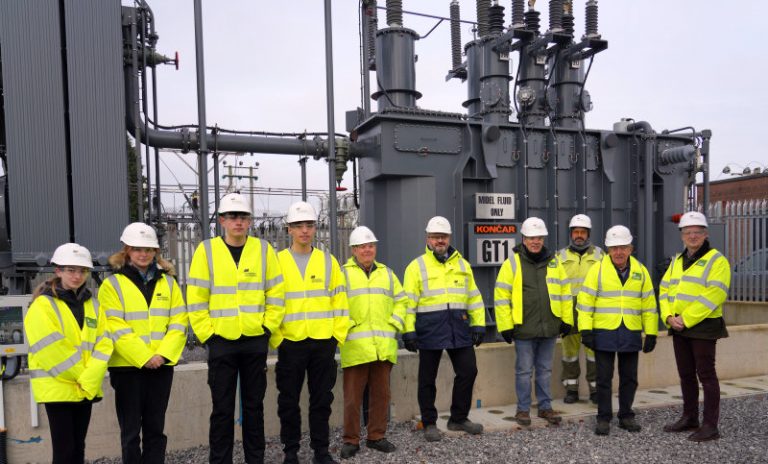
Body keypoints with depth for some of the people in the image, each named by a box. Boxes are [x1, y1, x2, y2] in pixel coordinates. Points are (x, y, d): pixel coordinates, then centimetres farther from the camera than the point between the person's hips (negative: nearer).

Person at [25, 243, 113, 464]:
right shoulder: (43, 304, -7)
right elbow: (50, 350, -15)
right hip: (57, 387, -5)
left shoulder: (92, 304, 10)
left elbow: (103, 344, 2)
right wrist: (81, 377, -12)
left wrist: (89, 379, -12)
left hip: (86, 388, 5)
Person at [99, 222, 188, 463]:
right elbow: (115, 329, -9)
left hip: (161, 366, 3)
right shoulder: (112, 284, 0)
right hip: (127, 366, -3)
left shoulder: (168, 282, 9)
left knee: (155, 429, 11)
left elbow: (178, 323, 3)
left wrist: (163, 354, -11)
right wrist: (144, 358, -15)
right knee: (131, 431, 5)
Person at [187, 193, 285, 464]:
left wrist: (267, 327, -2)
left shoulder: (264, 249, 2)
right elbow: (196, 299, -2)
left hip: (256, 341, 1)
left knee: (254, 404, 12)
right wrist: (206, 334, -5)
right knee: (222, 408, 7)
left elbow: (276, 294, 4)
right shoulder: (207, 250, -2)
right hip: (221, 341, -1)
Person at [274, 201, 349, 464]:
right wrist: (276, 338, -7)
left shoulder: (328, 261, 7)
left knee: (322, 399, 10)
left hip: (324, 342, 2)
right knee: (289, 401, 9)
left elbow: (339, 302, 7)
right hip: (290, 343, -1)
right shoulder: (277, 261, 1)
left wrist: (338, 336, 1)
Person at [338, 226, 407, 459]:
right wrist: (345, 326, -12)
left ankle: (376, 436, 24)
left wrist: (395, 324, 6)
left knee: (381, 393, 10)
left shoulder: (387, 273, 17)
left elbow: (400, 300, 19)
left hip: (383, 346, 4)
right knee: (352, 395, 1)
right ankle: (351, 440, 13)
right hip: (355, 346, -4)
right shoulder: (343, 273, 3)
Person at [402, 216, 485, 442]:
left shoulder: (462, 264, 13)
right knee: (427, 379, 6)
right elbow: (408, 302, -4)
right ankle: (429, 424, 22)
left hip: (459, 328, 4)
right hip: (430, 330, -4)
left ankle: (459, 418, 26)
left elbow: (474, 297, 15)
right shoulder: (417, 266, 0)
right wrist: (409, 331, -10)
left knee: (468, 371, 7)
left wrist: (478, 324, 7)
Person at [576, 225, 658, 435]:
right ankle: (603, 418, 15)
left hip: (631, 334, 3)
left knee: (629, 378, 12)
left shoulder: (640, 271, 6)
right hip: (604, 333, -3)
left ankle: (626, 416, 27)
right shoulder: (597, 269, -3)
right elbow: (585, 301, -5)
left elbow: (649, 304, 8)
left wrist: (651, 334, 5)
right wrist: (585, 330, -11)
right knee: (604, 378, 3)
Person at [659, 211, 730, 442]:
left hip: (703, 327, -7)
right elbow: (664, 290, 10)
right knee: (686, 374, 15)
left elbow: (714, 295, -18)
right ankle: (689, 418, 27)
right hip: (678, 328, 7)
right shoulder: (677, 261, 15)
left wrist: (687, 319, -19)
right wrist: (669, 316, -6)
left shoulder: (716, 260, -8)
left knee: (706, 374, -2)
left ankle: (710, 426, 7)